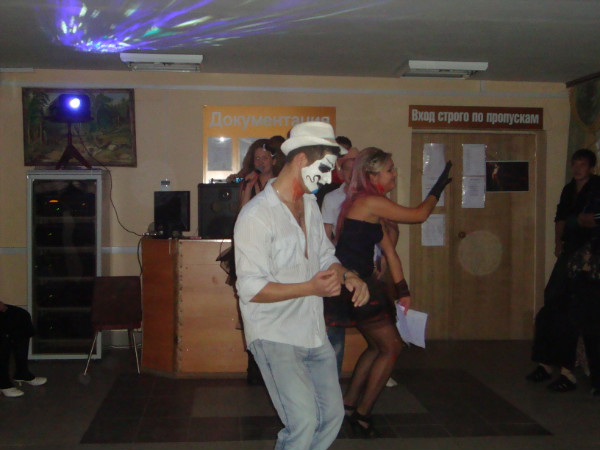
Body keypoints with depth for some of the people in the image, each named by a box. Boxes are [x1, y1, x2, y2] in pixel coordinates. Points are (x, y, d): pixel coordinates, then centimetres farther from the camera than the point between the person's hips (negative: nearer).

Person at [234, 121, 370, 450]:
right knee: (304, 422, -16)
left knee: (333, 415, 13)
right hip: (274, 335, -8)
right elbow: (251, 289, -19)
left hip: (313, 333, 8)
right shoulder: (256, 215, -17)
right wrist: (311, 288, -26)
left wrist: (347, 276, -3)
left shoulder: (310, 204, 10)